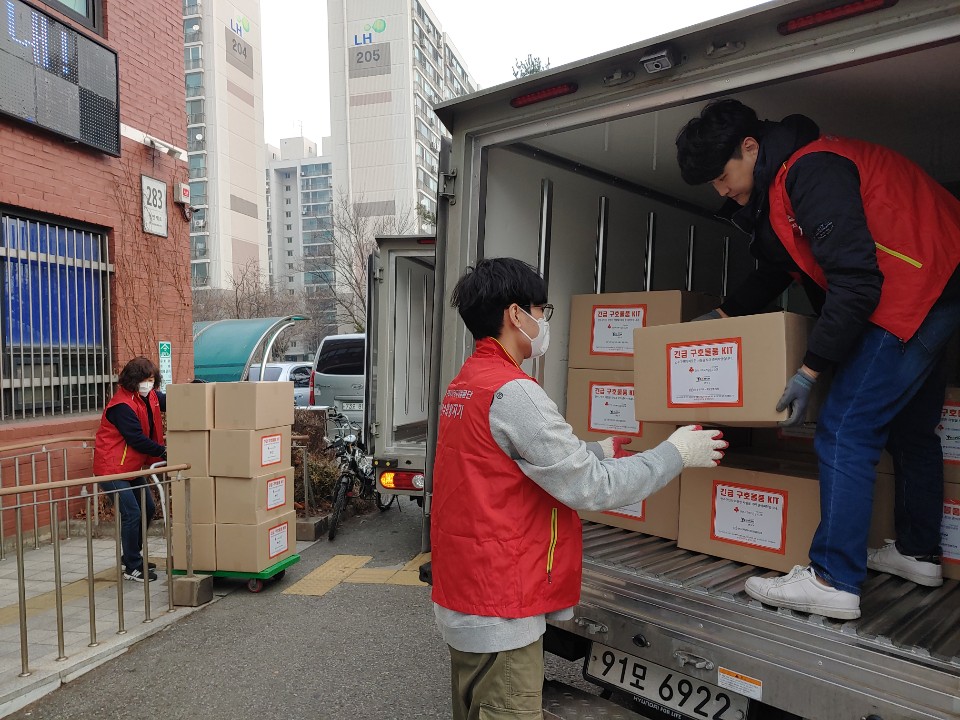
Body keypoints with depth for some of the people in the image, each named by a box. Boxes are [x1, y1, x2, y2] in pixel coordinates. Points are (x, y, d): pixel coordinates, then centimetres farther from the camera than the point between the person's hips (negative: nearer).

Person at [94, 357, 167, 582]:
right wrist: (164, 452, -19)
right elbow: (137, 440, -24)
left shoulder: (149, 397, 3)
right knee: (131, 514, -11)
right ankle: (132, 568, 1)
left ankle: (132, 557, 30)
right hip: (112, 467, -9)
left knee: (147, 508, 14)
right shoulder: (122, 405, -22)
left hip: (131, 466, 10)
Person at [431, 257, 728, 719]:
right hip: (500, 611, -9)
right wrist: (676, 454, -8)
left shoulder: (462, 387, 7)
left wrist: (596, 453, 21)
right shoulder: (512, 392, -23)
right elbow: (592, 489, -19)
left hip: (463, 597, 9)